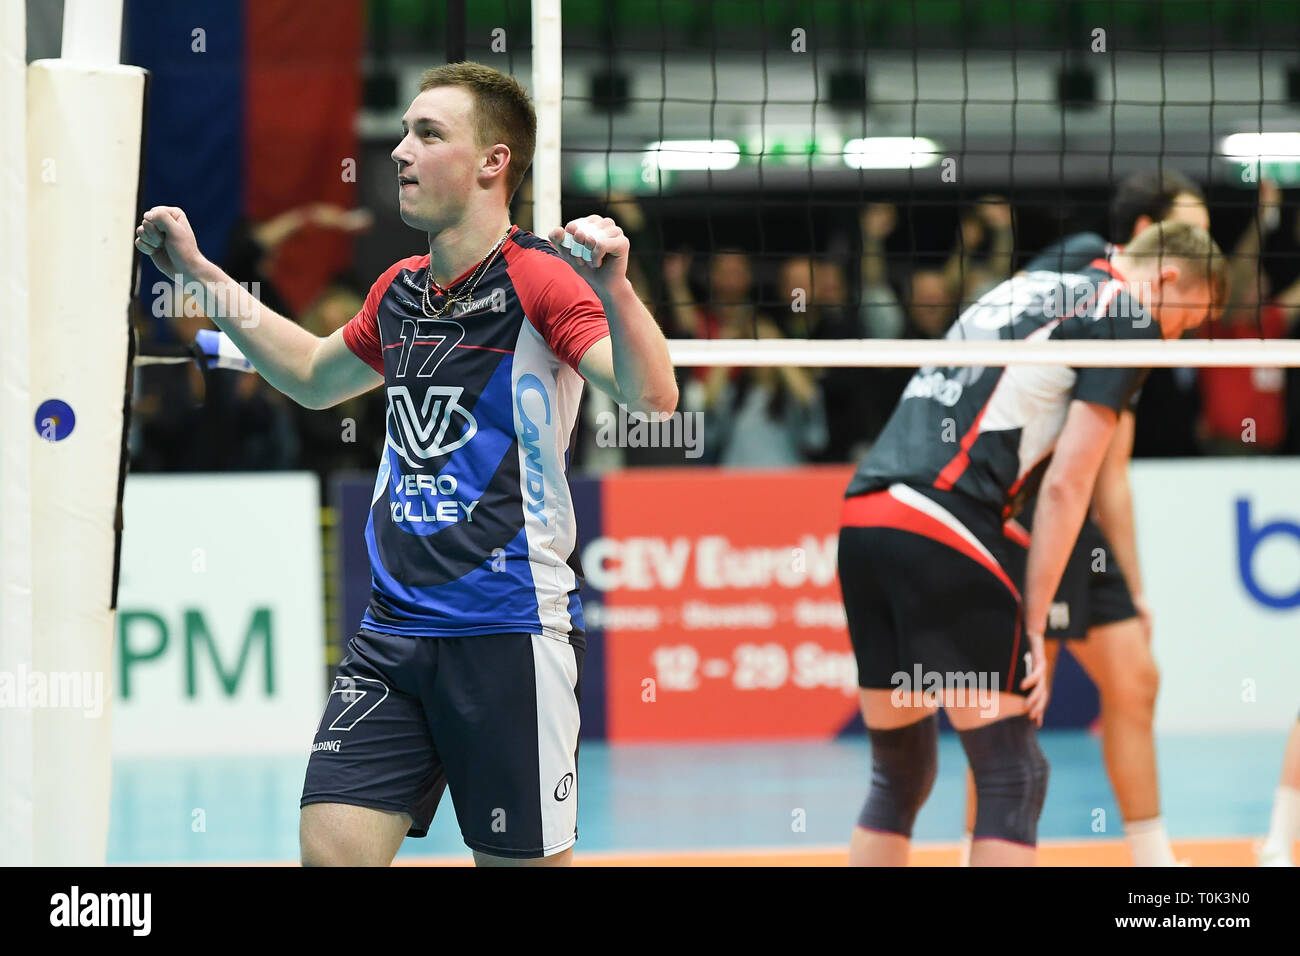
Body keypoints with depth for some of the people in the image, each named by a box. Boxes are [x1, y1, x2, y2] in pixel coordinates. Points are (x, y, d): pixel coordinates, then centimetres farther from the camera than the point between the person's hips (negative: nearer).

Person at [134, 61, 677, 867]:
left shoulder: (539, 280, -9)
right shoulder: (400, 292, 12)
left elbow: (652, 400, -22)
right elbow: (316, 379, 33)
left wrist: (615, 291, -38)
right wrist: (201, 275, 32)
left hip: (509, 633, -6)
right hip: (394, 632, 6)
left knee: (524, 860, 1)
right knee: (331, 848, -5)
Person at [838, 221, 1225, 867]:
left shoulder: (1020, 292, 28)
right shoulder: (1126, 316, 3)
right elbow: (1066, 483, -4)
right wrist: (1032, 626, -2)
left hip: (861, 522, 8)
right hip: (943, 528, -8)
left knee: (899, 776, 16)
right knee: (1013, 777, -2)